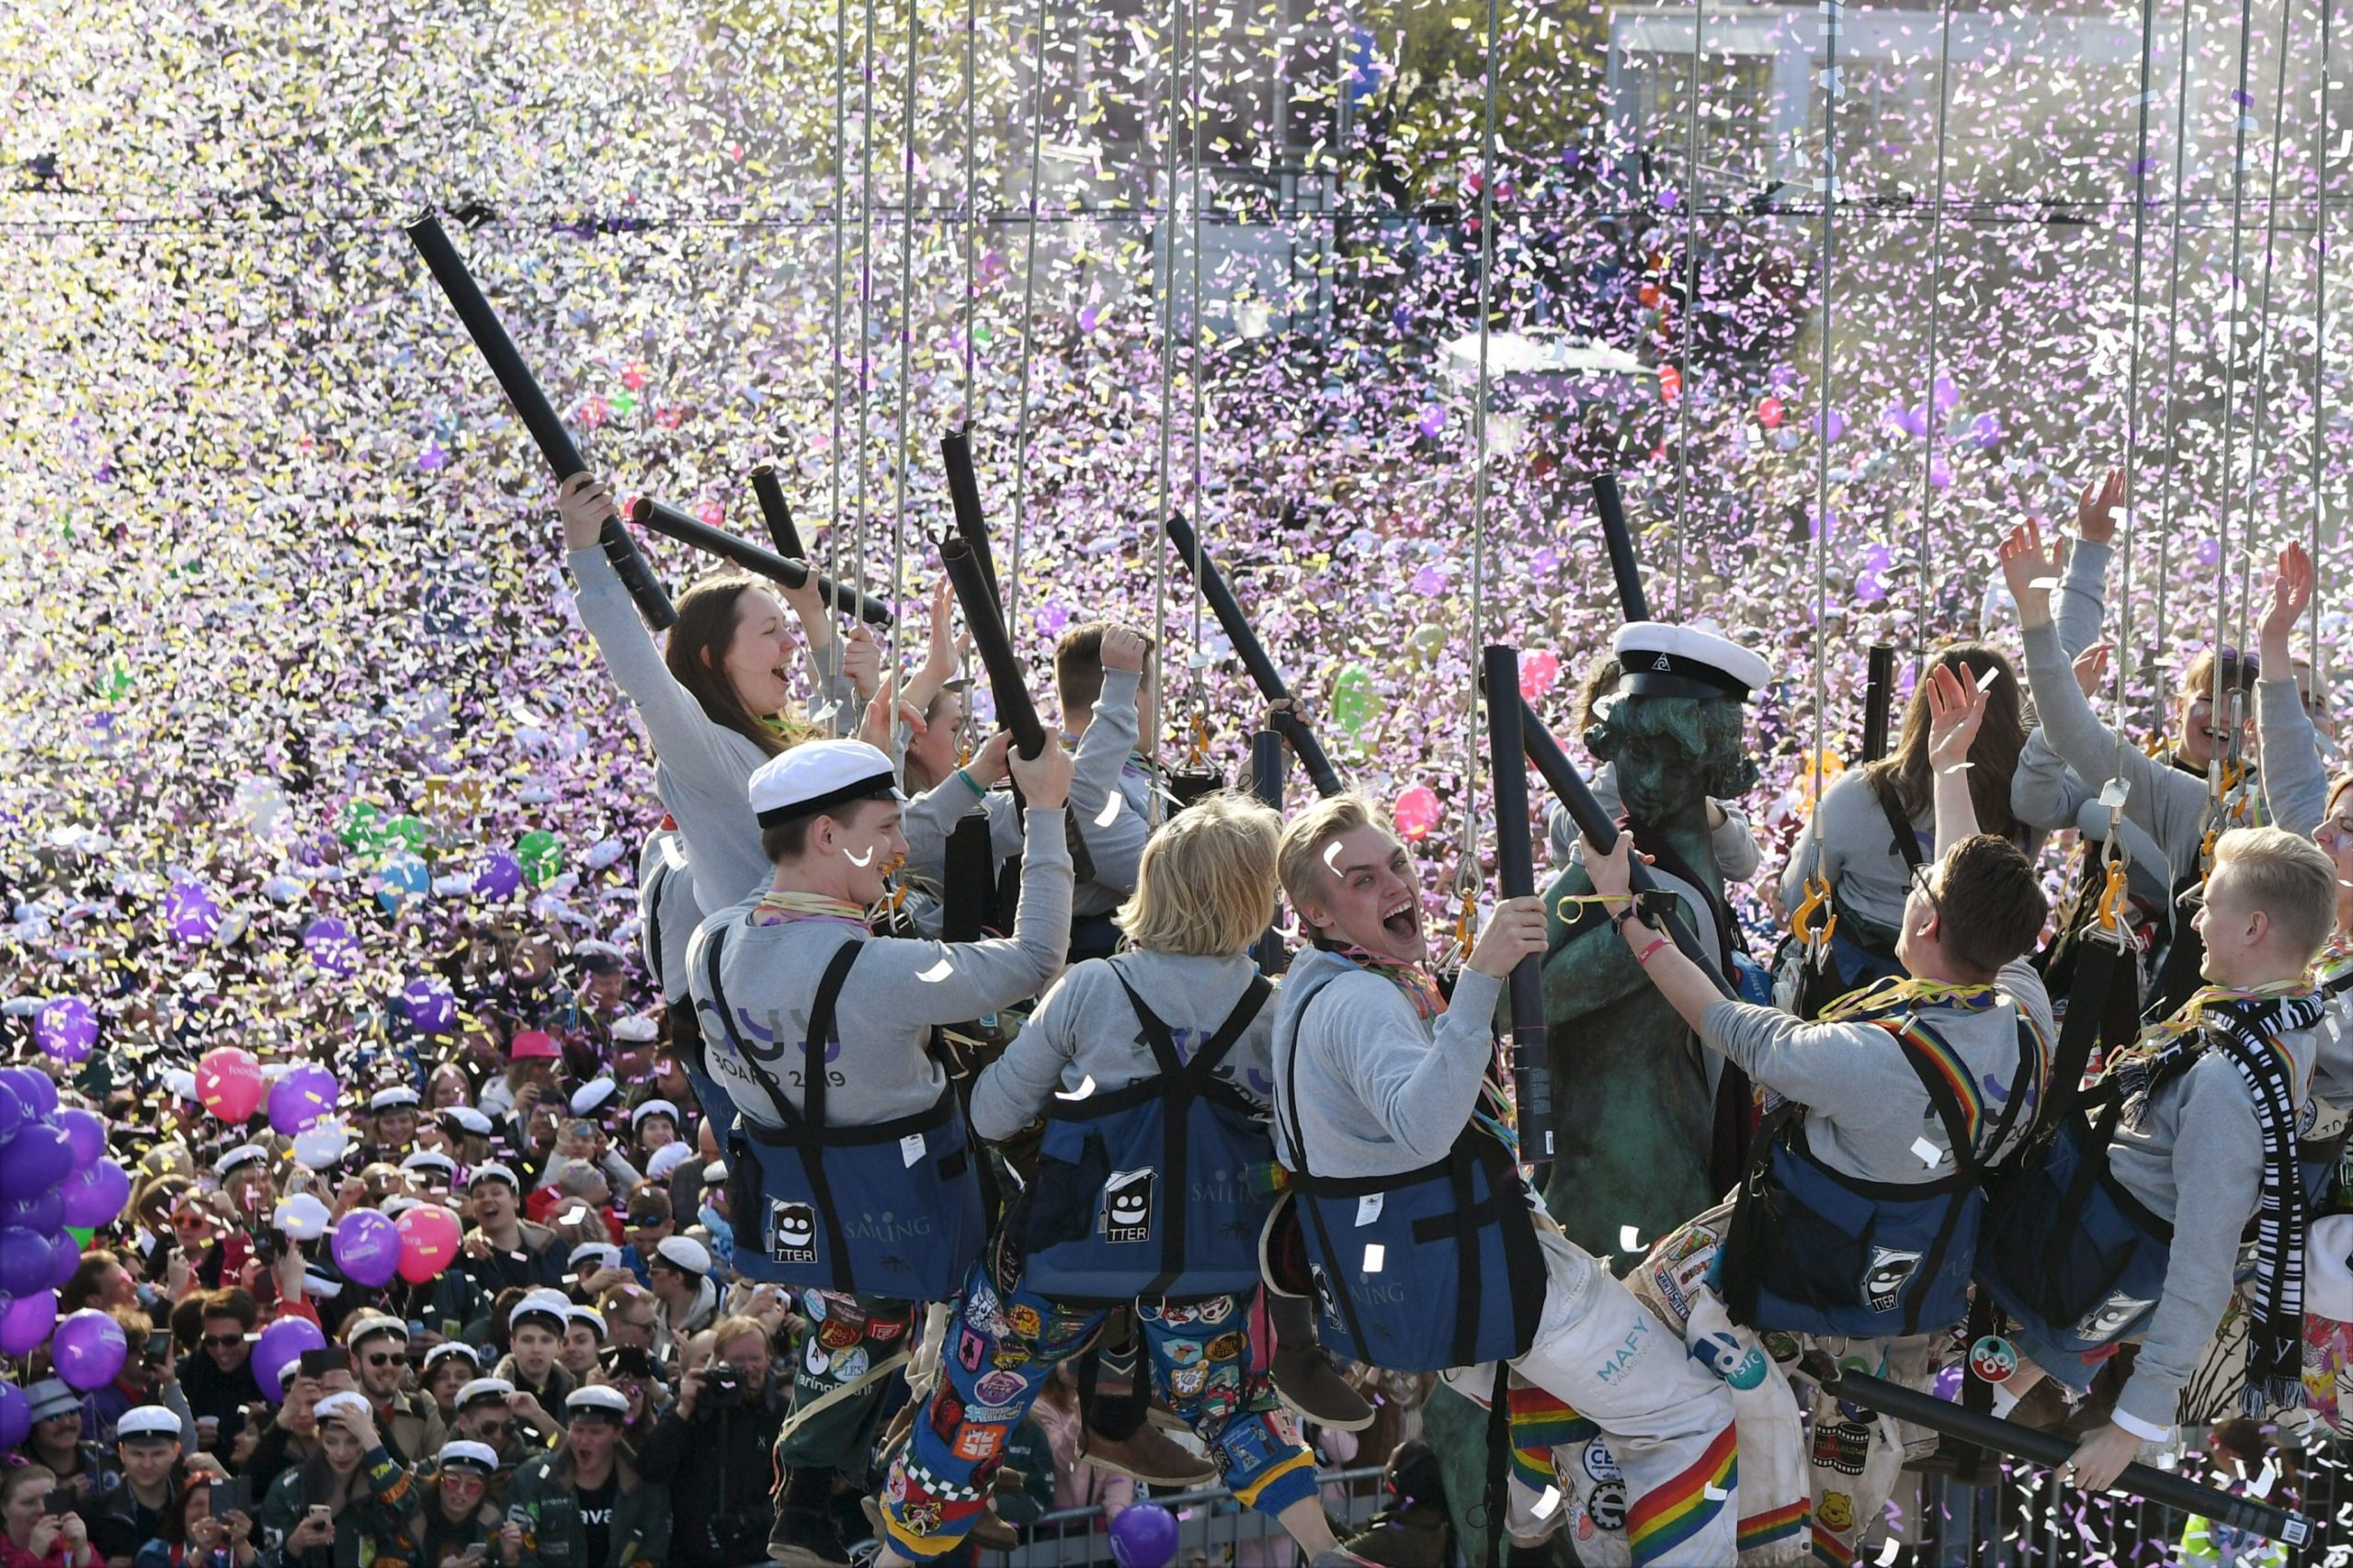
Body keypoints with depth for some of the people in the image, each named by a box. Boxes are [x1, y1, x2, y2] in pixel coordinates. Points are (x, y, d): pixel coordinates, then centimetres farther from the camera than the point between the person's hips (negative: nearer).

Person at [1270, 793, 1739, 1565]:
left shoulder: (1310, 987, 9)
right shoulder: (1360, 1001, -23)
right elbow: (1423, 1129, -42)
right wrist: (1480, 976, -49)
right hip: (1473, 1282, -10)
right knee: (1693, 1419, -4)